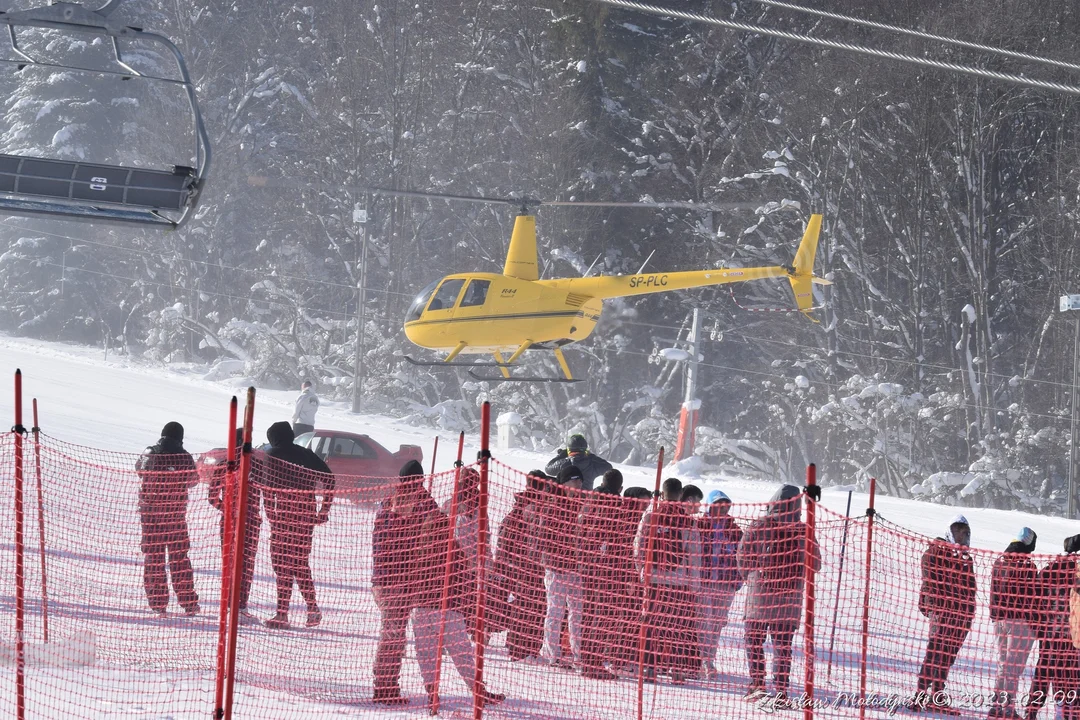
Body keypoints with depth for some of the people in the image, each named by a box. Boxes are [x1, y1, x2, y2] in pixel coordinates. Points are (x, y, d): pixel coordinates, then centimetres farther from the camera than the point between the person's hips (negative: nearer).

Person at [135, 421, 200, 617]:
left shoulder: (151, 454, -6)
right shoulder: (185, 457, -6)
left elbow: (139, 469, 13)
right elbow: (193, 480, 8)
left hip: (150, 509, -1)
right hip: (176, 511, 1)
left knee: (153, 555, 6)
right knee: (179, 557, 10)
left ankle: (157, 601, 2)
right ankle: (188, 602, 9)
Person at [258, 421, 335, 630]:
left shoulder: (272, 456, 0)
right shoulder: (306, 454, 14)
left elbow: (267, 486, -10)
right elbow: (329, 478, 11)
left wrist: (270, 514, -8)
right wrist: (324, 509, 12)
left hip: (285, 511, -5)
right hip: (307, 511, 5)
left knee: (282, 563, -2)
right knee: (301, 562, 17)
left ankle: (282, 613, -7)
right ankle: (313, 608, 13)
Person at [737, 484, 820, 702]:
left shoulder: (761, 525, -6)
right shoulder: (803, 531, -2)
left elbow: (743, 552, -5)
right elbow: (814, 564, 5)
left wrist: (749, 575, 12)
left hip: (760, 593, -2)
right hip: (790, 595, 2)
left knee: (754, 640, 8)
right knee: (783, 644, 7)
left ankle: (757, 684, -2)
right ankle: (780, 690, 3)